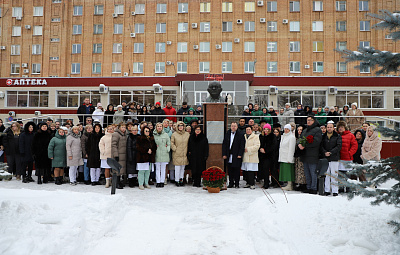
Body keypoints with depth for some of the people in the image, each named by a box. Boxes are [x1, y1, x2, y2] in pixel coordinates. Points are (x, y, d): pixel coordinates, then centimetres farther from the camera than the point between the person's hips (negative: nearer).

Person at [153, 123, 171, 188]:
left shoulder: (166, 135, 5)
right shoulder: (153, 135, 3)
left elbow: (169, 144, 8)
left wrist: (167, 150, -3)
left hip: (164, 154, 0)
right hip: (156, 154, 0)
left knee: (163, 169, 6)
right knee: (157, 168, 4)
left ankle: (162, 181, 14)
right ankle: (158, 182, 11)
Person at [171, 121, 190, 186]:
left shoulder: (187, 134, 7)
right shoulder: (174, 134, 0)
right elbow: (172, 143, 3)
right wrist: (175, 149, -5)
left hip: (184, 154, 3)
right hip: (177, 154, -3)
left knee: (183, 167, 8)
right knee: (177, 167, -3)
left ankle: (181, 179, 18)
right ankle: (177, 180, 8)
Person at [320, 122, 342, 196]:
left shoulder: (338, 136, 4)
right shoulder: (323, 136, 12)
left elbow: (339, 146, -5)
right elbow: (321, 146, 6)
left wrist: (331, 152, -13)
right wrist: (325, 152, -11)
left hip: (334, 159, -3)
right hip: (325, 158, 3)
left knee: (334, 175, -3)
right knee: (326, 175, 5)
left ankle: (335, 191, 4)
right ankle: (327, 190, 12)